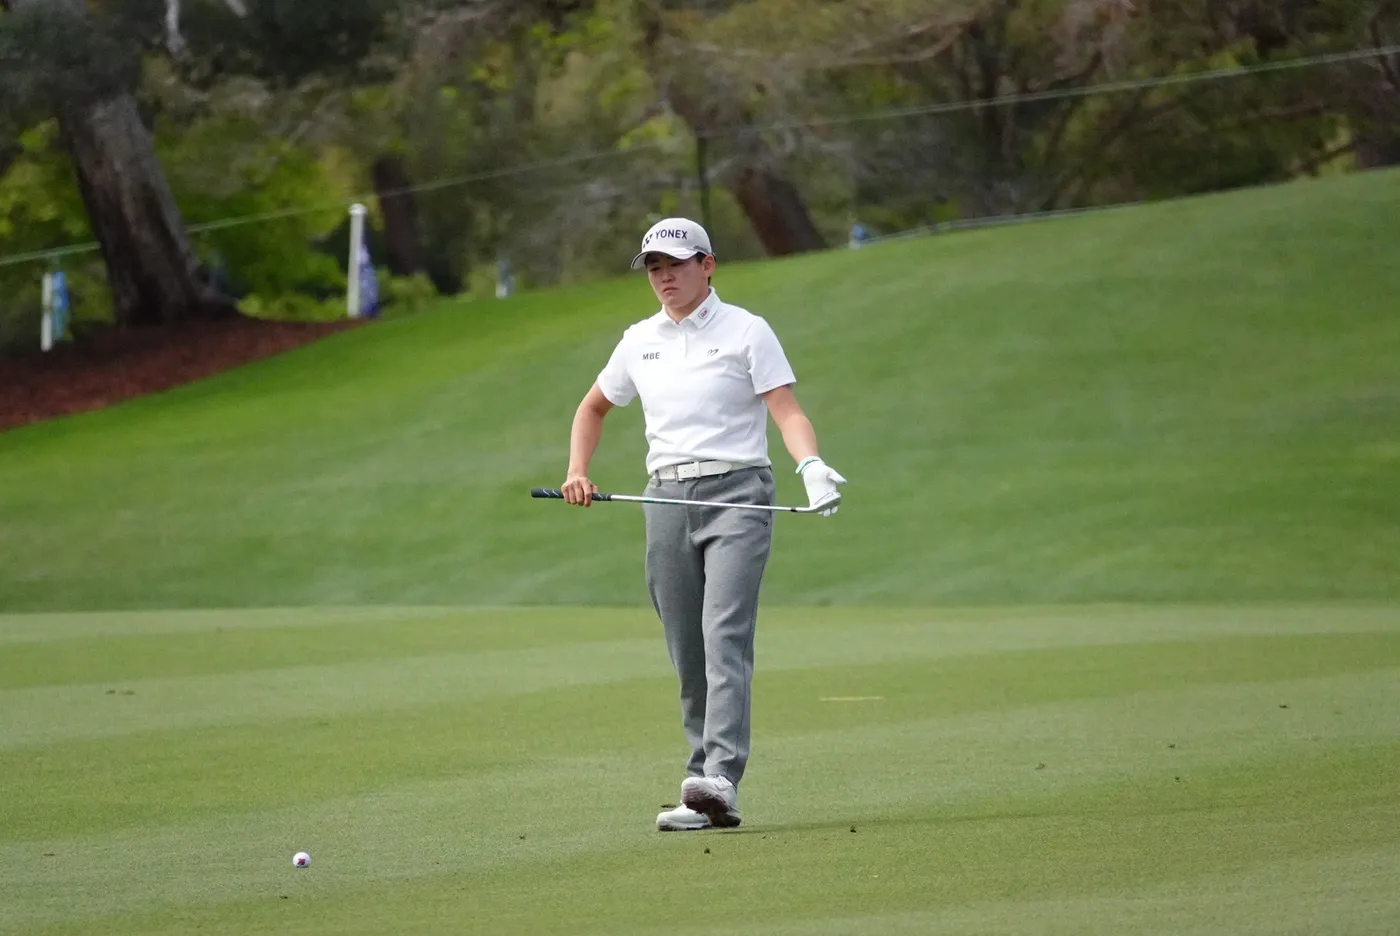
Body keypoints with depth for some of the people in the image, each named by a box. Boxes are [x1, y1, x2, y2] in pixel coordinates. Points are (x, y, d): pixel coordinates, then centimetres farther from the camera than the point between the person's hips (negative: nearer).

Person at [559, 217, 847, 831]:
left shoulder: (746, 331, 0)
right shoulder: (639, 341, 15)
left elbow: (786, 411, -9)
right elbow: (593, 408, 30)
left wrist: (811, 465, -28)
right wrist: (577, 472, 14)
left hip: (736, 493, -5)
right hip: (667, 499, 5)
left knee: (725, 634, -19)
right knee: (687, 654, 3)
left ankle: (719, 776, -30)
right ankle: (704, 800, 6)